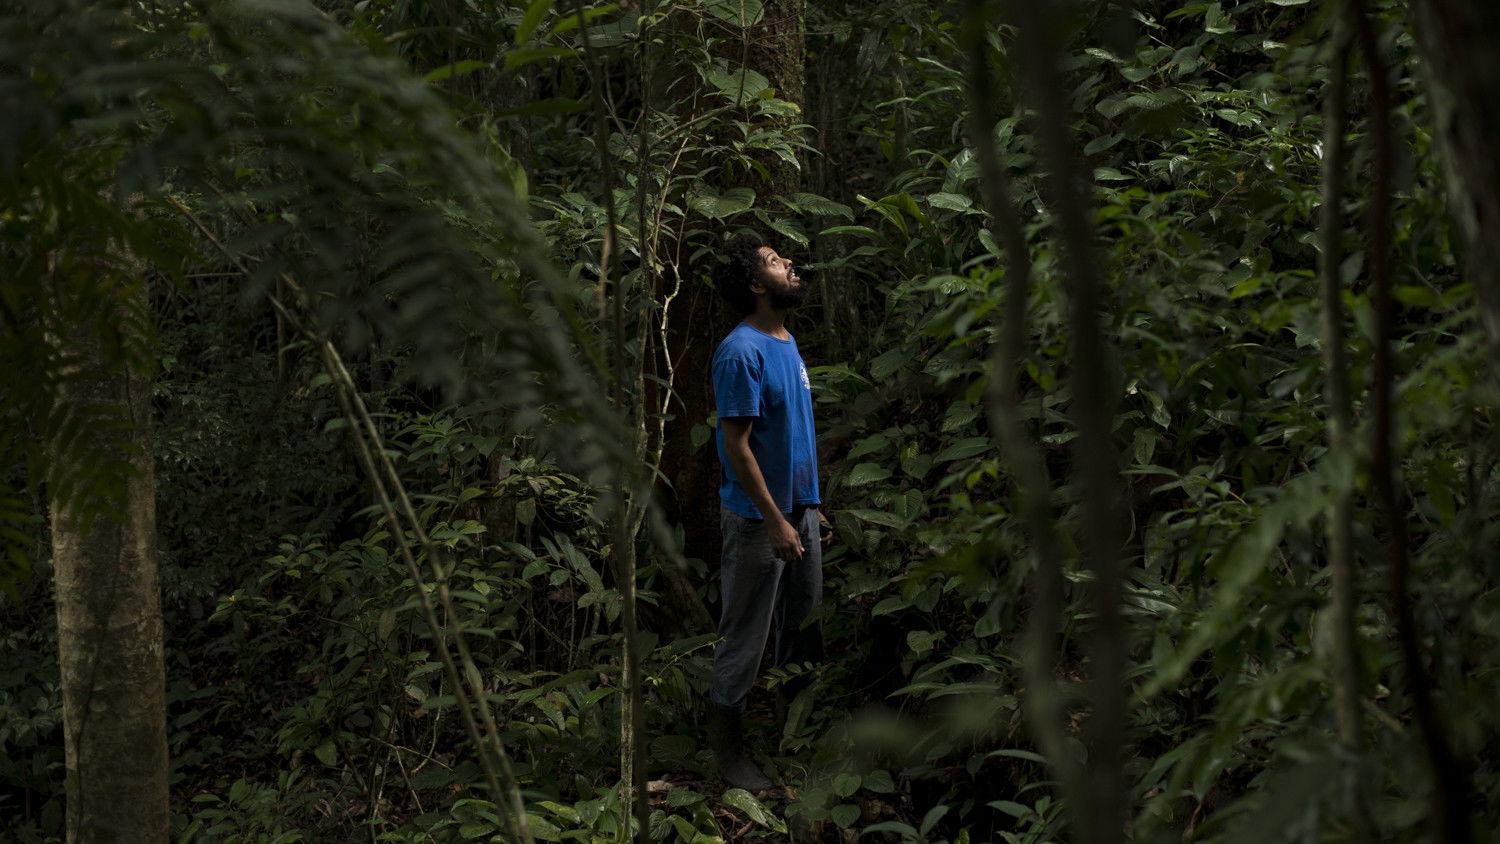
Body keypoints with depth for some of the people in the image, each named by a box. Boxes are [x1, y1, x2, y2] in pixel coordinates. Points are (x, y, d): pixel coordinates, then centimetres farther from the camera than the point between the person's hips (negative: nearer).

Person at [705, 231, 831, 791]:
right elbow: (736, 445, -20)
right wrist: (775, 521, -21)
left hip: (800, 509, 9)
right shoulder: (742, 352, -18)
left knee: (803, 630, 16)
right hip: (759, 518, -9)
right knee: (744, 639, 2)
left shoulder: (787, 343, 10)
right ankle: (728, 748, 13)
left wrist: (811, 506, 17)